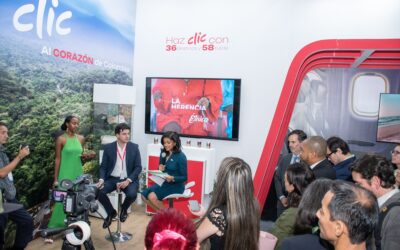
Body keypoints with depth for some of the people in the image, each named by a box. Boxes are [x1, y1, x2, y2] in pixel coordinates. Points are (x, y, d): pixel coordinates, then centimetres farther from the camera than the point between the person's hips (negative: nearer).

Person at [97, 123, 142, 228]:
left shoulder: (134, 147, -3)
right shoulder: (108, 147, -1)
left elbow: (138, 167, -4)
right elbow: (103, 166, 3)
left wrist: (128, 181, -17)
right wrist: (101, 179, -16)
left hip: (128, 179, -1)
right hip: (112, 178, 2)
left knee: (132, 194, -30)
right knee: (99, 191, -24)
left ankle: (124, 209, 8)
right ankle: (111, 212, 6)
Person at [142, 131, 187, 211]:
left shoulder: (181, 157, -16)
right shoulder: (163, 153, 3)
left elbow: (184, 177, -12)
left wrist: (172, 178, -29)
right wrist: (160, 169, -8)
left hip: (175, 186, -7)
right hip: (163, 182, 7)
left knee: (152, 196, -23)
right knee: (144, 194, -9)